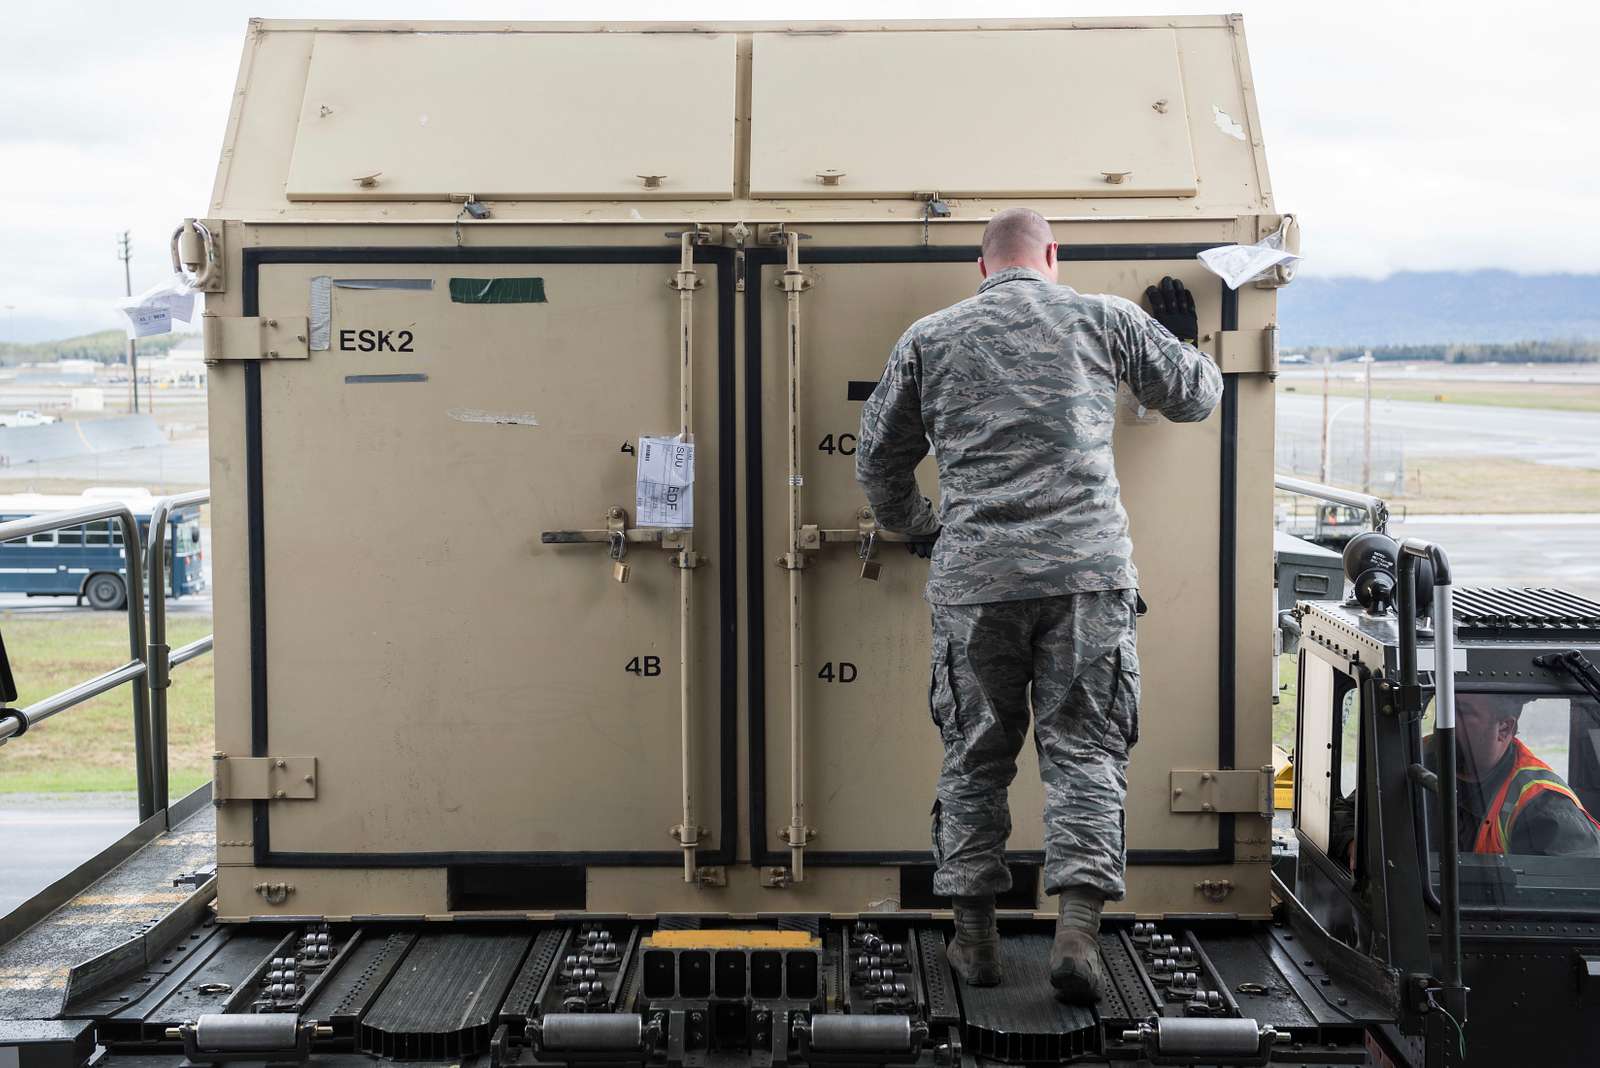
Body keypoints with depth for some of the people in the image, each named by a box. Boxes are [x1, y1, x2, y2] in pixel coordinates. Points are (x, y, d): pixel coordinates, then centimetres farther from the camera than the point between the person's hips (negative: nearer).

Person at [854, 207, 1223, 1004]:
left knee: (974, 754, 12)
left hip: (974, 578, 1)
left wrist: (915, 525, 38)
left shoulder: (928, 338, 12)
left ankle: (974, 937, 18)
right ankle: (1077, 931, -8)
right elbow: (1195, 397, 22)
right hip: (1088, 569, -1)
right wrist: (1183, 340, 43)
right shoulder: (1103, 319, 9)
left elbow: (878, 461, 19)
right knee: (1084, 750, 5)